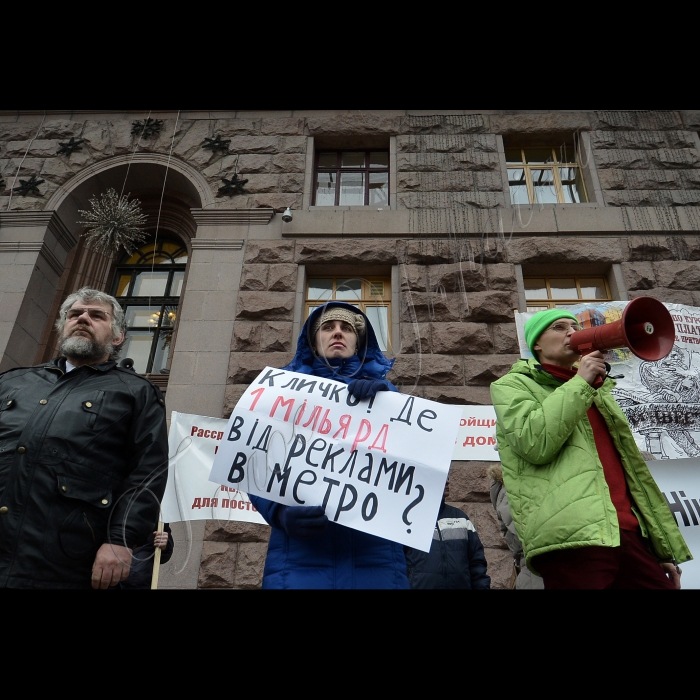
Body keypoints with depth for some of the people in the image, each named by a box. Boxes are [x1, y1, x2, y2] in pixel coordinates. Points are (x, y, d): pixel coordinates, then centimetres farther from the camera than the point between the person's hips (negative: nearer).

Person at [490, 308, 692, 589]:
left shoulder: (599, 391, 25)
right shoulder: (513, 385, 6)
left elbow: (631, 467, 23)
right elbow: (534, 443, -14)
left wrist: (666, 547, 17)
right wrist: (579, 382, -6)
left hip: (629, 534, 6)